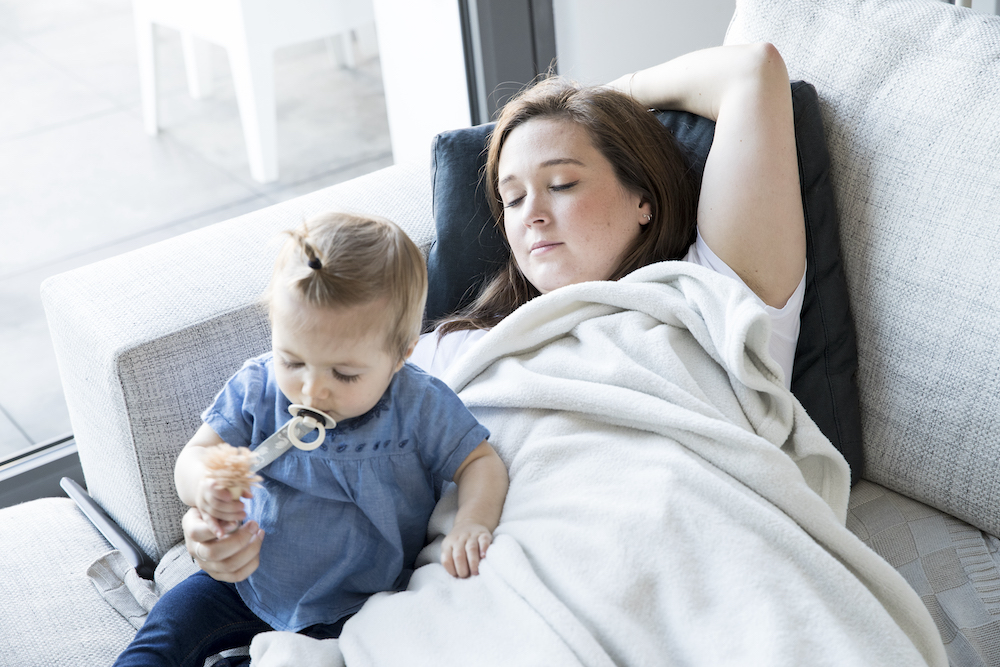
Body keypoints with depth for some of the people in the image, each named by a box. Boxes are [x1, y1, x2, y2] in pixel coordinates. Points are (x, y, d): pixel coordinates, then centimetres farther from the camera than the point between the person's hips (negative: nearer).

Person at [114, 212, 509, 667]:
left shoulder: (419, 407, -17)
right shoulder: (256, 388, -11)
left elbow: (481, 463, -7)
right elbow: (195, 455, -11)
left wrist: (472, 523, -29)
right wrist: (203, 483, -37)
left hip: (353, 609, -3)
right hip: (250, 580, 3)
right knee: (169, 626, -4)